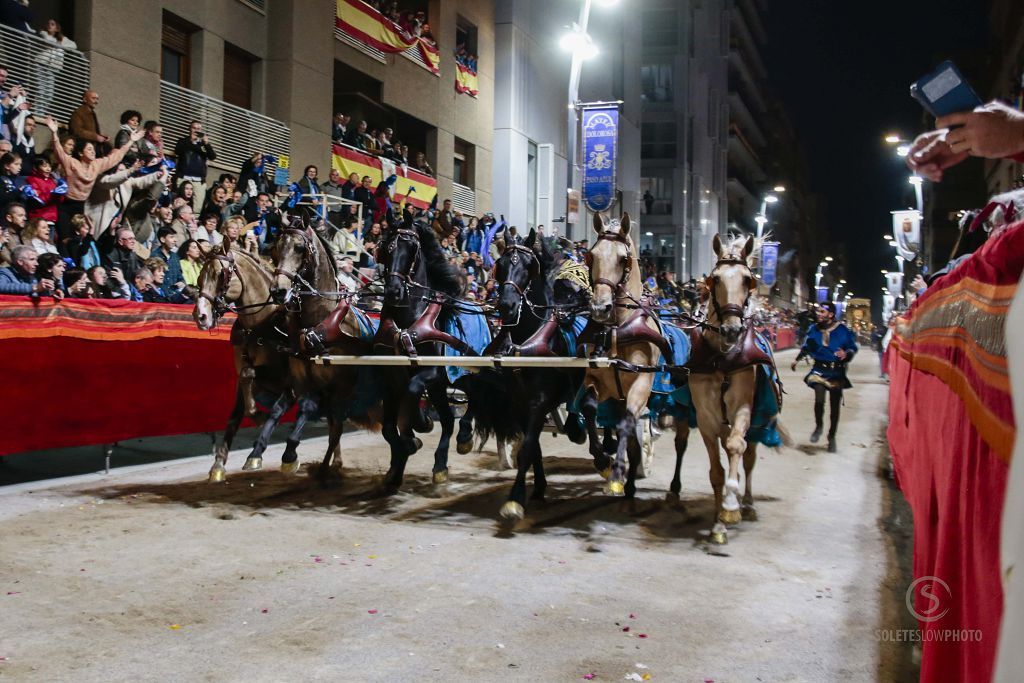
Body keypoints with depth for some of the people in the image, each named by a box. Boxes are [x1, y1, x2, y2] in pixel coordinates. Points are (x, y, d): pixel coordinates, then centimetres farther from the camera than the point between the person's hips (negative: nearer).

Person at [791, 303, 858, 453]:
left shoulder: (842, 330, -8)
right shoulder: (814, 330, 1)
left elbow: (853, 348, -1)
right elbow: (806, 347, 18)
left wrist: (846, 354, -21)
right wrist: (797, 360, 19)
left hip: (836, 372, -1)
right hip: (819, 370, 1)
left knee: (835, 405, 9)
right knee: (819, 398, -24)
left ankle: (832, 437, 27)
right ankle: (818, 426, 3)